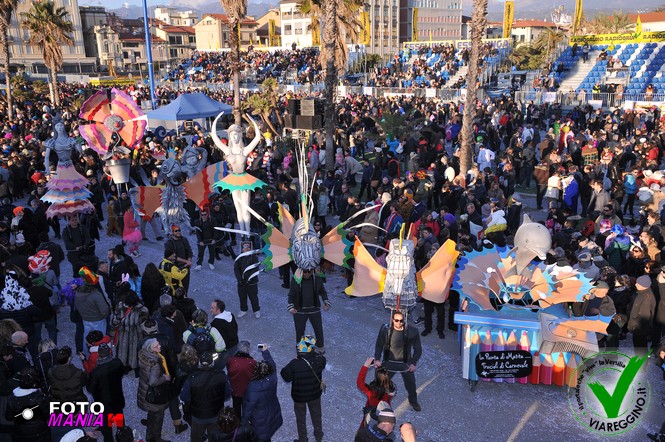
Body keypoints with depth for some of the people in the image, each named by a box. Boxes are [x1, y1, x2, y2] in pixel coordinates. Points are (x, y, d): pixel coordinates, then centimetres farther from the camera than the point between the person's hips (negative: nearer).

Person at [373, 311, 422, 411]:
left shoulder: (411, 332, -18)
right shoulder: (385, 329, -17)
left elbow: (418, 349, -8)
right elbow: (379, 345, -6)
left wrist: (413, 363, -18)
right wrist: (377, 359, -17)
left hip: (405, 363, 1)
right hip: (389, 362, -1)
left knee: (411, 383, 19)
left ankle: (413, 401, 48)